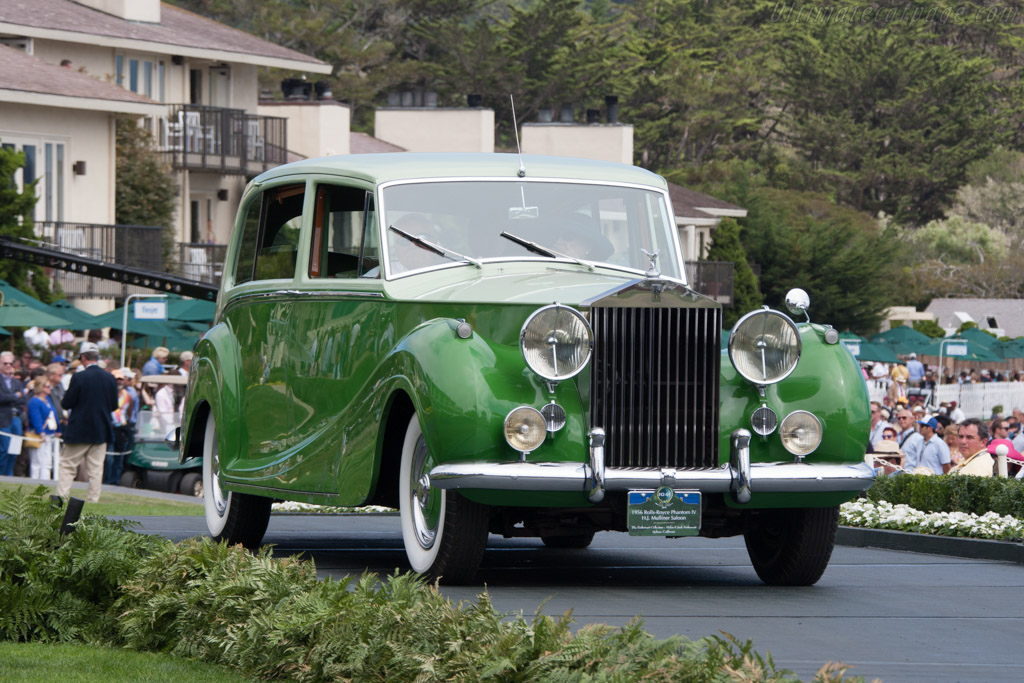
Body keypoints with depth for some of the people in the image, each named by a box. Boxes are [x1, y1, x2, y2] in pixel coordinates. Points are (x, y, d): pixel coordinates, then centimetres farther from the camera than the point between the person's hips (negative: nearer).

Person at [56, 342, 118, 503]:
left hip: (79, 431, -3)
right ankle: (92, 501, 5)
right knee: (96, 469, 6)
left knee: (68, 466, 4)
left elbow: (66, 403, -11)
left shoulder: (79, 377, -13)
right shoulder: (110, 379, 1)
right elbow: (114, 405, 7)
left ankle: (60, 499, -4)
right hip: (101, 432, 3)